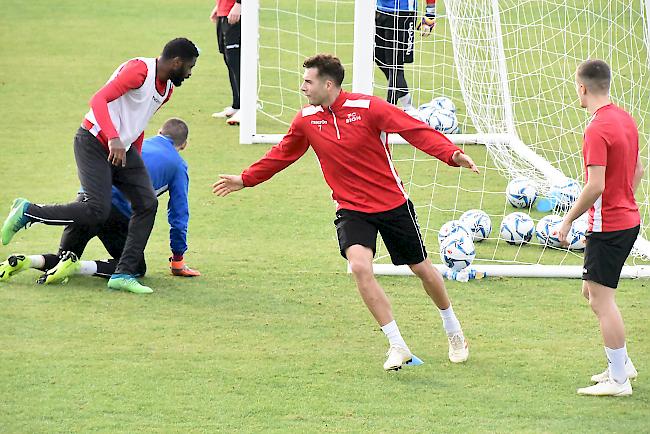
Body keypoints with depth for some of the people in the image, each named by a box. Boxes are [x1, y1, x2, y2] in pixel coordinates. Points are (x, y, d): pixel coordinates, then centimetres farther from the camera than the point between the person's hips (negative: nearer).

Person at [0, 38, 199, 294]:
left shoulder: (166, 89, 12)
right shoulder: (139, 70, -18)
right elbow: (99, 100, -27)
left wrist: (136, 164, 26)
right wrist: (113, 139, -38)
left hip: (123, 149, 9)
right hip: (95, 143, -9)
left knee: (147, 204, -5)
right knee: (97, 210, -19)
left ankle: (123, 274, -4)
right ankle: (27, 212, -2)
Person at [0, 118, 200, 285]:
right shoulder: (178, 165, 16)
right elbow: (179, 214, 16)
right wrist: (178, 259, 24)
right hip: (117, 211, -5)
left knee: (63, 258, 20)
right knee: (136, 267, 8)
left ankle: (22, 262, -10)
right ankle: (77, 267, -15)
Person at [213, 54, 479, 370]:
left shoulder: (368, 108, -17)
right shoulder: (306, 120, -3)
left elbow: (416, 131, -21)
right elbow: (281, 155, 14)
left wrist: (451, 154, -34)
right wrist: (245, 180, 18)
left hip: (393, 204, -2)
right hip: (351, 209, 2)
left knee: (421, 269, 11)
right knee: (360, 267, -23)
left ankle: (454, 332, 37)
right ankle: (397, 346, -15)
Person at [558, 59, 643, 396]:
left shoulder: (598, 129, -21)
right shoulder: (624, 119, 8)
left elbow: (595, 186, -24)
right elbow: (638, 171, 17)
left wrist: (569, 218, -13)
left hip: (608, 226, -10)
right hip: (629, 218, 10)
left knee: (601, 298, -3)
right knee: (592, 290, 20)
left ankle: (618, 380, 0)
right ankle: (621, 364, 24)